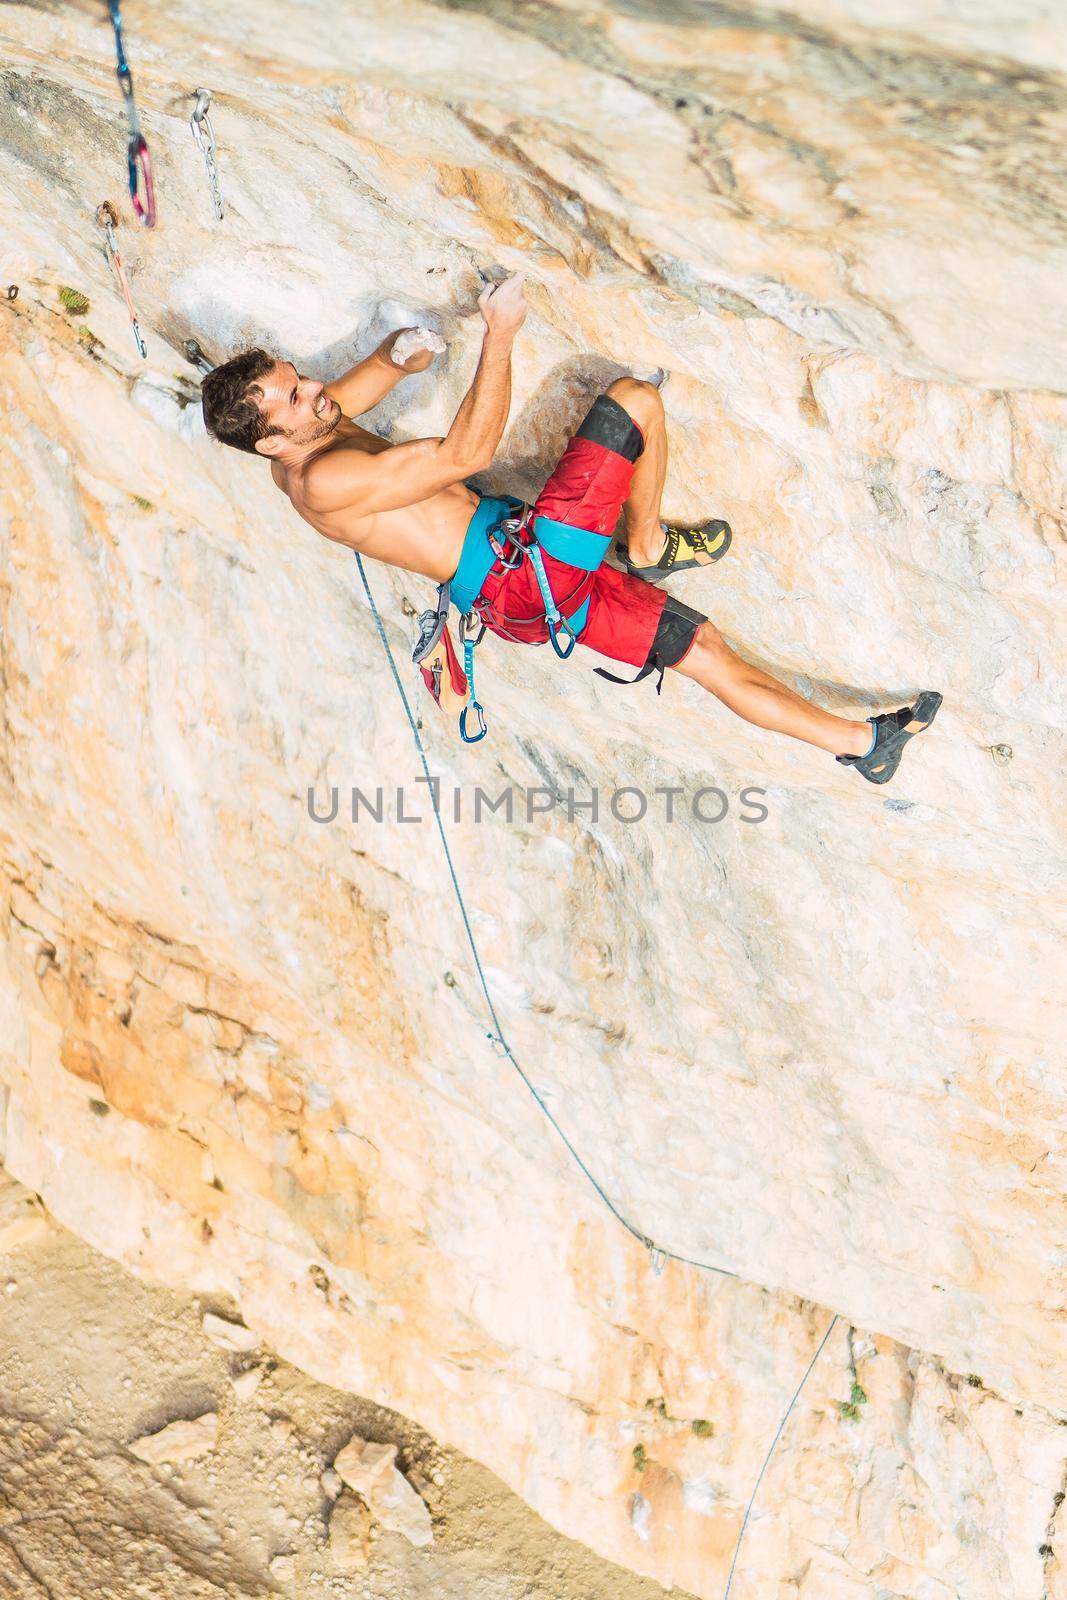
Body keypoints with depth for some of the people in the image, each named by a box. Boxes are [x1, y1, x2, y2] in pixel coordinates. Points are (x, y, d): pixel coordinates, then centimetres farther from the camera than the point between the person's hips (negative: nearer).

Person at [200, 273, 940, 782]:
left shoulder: (314, 435, 10)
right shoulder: (322, 482, -20)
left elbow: (352, 389, 30)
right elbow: (466, 453, -23)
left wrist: (401, 354, 6)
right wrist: (500, 335, -15)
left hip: (534, 589, 10)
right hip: (529, 571, -10)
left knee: (703, 647, 10)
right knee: (633, 399, -8)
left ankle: (859, 741, 19)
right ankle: (648, 546, 14)